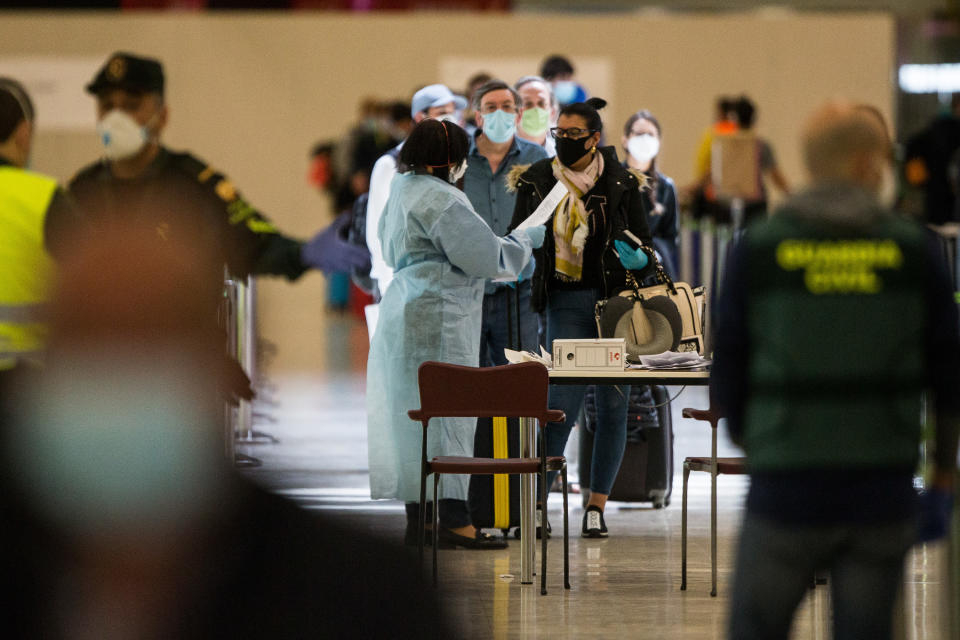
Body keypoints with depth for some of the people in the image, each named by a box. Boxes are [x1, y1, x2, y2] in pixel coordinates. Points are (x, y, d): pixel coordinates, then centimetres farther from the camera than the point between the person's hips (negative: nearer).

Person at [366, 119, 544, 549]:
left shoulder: (402, 190, 15)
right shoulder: (439, 199, -17)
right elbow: (486, 255, -17)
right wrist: (525, 240, 2)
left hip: (404, 311, 10)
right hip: (437, 316, -10)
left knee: (414, 412, 10)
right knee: (447, 411, -9)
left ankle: (418, 517, 13)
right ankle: (452, 517, -10)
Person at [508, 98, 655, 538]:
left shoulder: (621, 183, 3)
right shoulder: (536, 180, 5)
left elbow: (645, 245, 9)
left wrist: (637, 258, -13)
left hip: (616, 298, 1)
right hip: (567, 300, -1)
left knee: (614, 402, 2)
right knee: (564, 401, -11)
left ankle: (597, 505, 10)